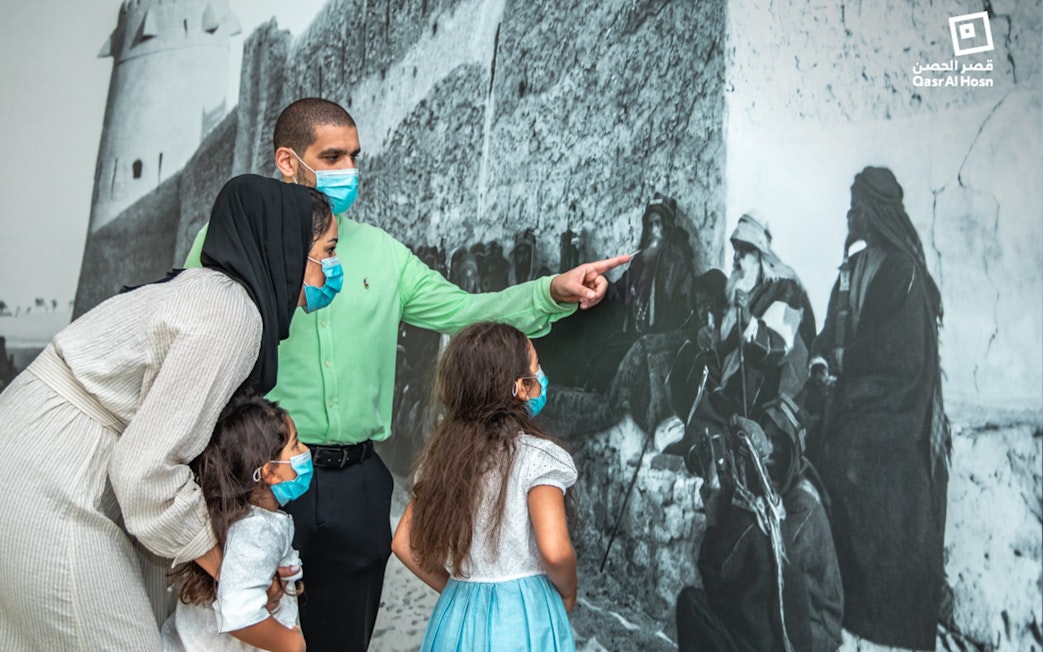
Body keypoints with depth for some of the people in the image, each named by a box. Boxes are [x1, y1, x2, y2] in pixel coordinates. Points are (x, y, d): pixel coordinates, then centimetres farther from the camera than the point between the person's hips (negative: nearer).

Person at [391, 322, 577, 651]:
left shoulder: (442, 454, 0)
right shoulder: (538, 456, -17)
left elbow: (404, 544, 2)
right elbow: (555, 551, -25)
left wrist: (452, 587, 12)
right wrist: (568, 593, -5)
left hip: (460, 612, 5)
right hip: (524, 618, -4)